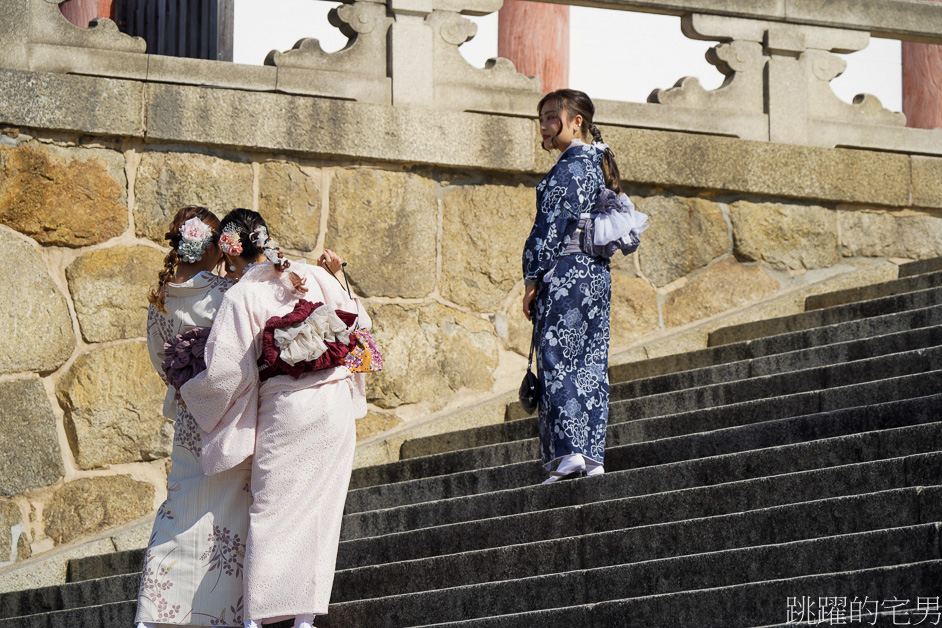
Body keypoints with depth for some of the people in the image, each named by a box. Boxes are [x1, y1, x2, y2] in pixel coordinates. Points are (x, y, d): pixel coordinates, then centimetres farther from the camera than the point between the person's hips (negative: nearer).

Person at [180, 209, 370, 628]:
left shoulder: (240, 297, -6)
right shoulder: (315, 277, 4)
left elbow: (229, 371, -10)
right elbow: (358, 325, 11)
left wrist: (188, 393, 7)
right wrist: (334, 281, 24)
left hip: (284, 410, -4)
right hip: (336, 405, 4)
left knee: (271, 512, 3)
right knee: (319, 510, 8)